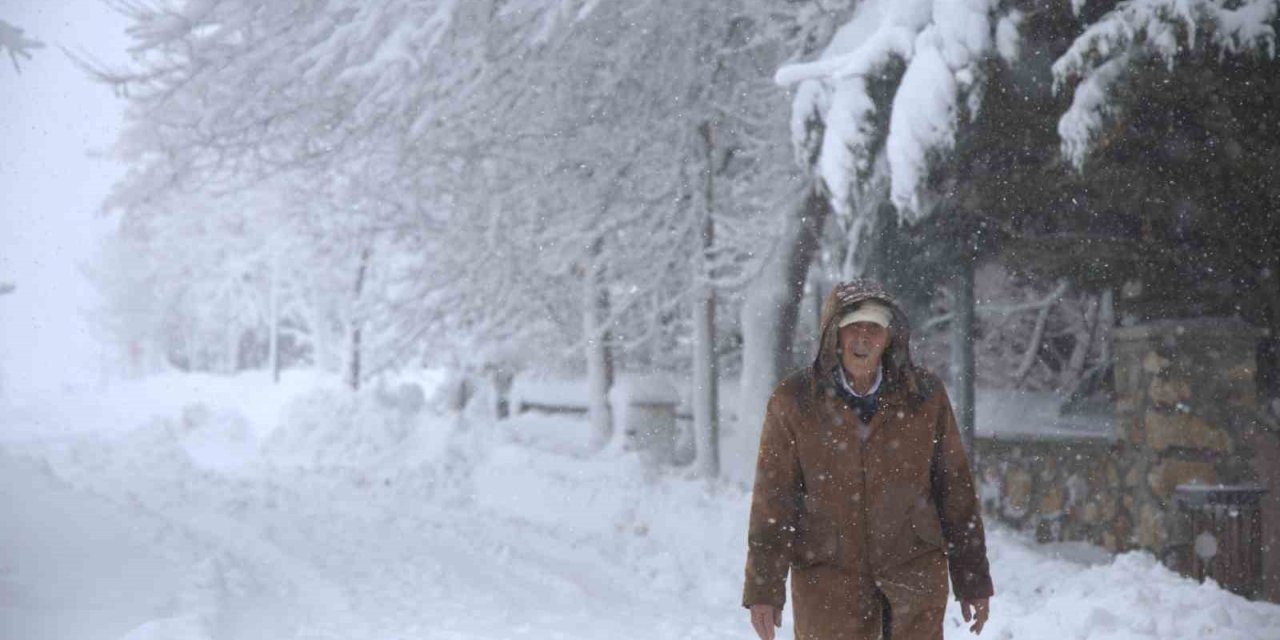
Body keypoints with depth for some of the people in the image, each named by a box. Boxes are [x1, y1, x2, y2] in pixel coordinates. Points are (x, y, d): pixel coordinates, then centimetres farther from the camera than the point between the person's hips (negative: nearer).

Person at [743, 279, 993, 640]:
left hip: (914, 573, 1)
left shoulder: (926, 397, 0)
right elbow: (772, 498, -2)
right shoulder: (794, 401, -4)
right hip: (827, 581, -1)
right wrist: (764, 589, -5)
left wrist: (973, 582, 9)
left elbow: (955, 488, 6)